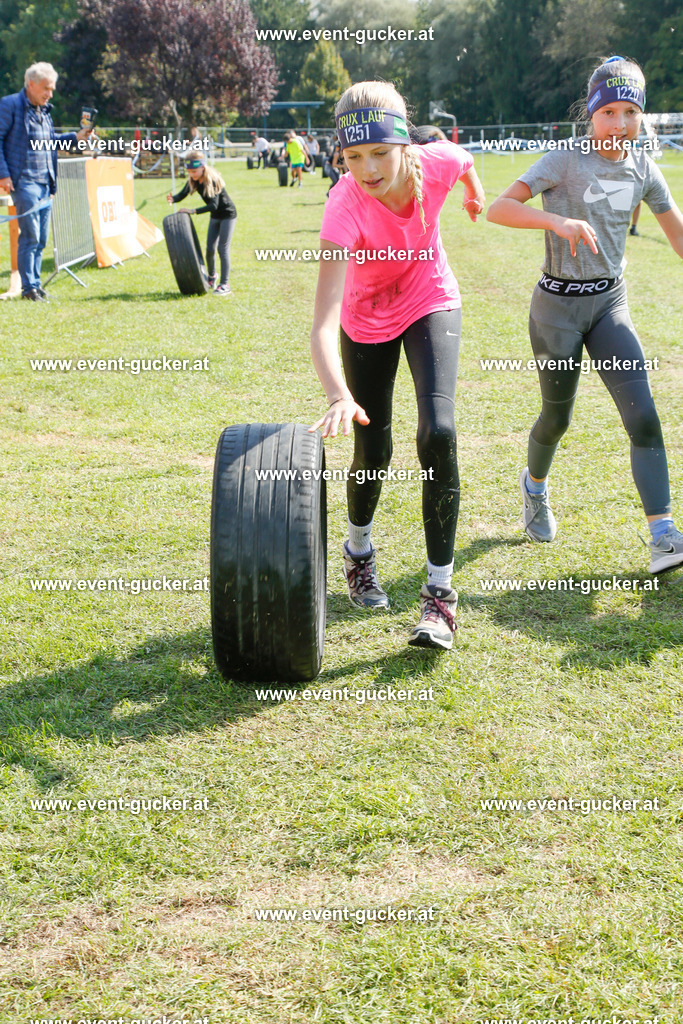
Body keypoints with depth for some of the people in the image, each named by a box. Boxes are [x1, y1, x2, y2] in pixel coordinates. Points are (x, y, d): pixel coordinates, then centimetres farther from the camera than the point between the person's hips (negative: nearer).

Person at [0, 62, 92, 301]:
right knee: (30, 236, -8)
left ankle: (35, 283, 16)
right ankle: (29, 287, -2)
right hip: (24, 181, -8)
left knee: (41, 239, 8)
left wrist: (75, 137, 15)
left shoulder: (44, 109, 17)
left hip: (45, 183, 8)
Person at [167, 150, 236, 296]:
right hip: (215, 217, 7)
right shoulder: (193, 180, -8)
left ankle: (225, 284, -8)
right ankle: (212, 276, 31)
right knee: (210, 248, 7)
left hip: (227, 215, -7)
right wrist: (173, 199, -34)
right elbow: (182, 195, -11)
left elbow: (214, 205, -36)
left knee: (223, 248, -10)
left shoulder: (212, 180, -29)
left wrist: (194, 211, -42)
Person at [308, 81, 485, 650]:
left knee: (438, 432, -19)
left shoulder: (437, 163, -29)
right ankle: (359, 551, 41)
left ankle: (440, 592, -9)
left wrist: (475, 195, 24)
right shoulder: (346, 207, -37)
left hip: (431, 304, 1)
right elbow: (323, 324, -45)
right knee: (373, 454, 6)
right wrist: (339, 397, -61)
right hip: (368, 320, -1)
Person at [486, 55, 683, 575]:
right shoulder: (565, 160, -13)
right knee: (557, 417, 10)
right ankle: (535, 485, 44)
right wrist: (557, 220, -38)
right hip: (558, 305, -3)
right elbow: (499, 208, -22)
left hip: (610, 302, 4)